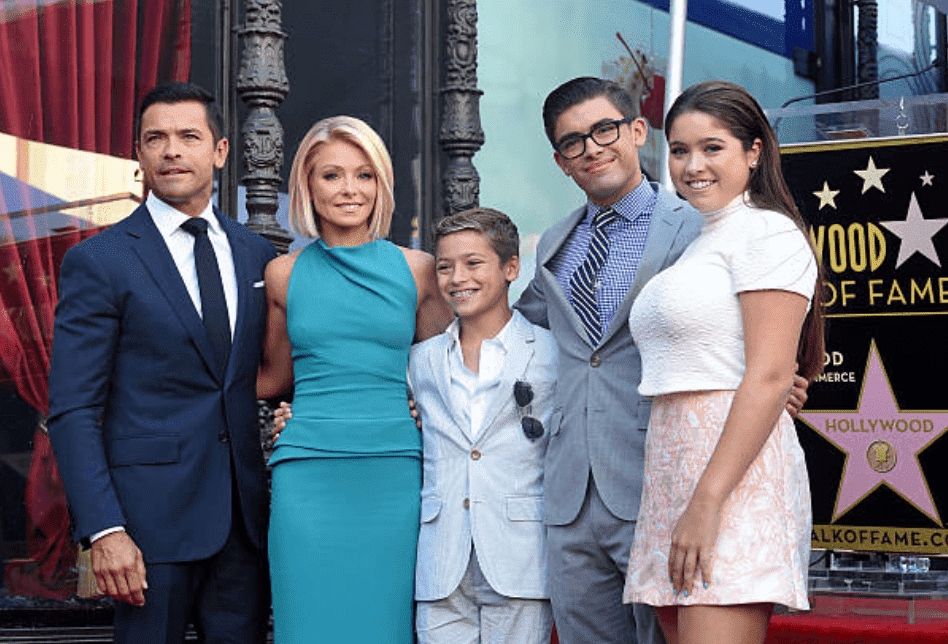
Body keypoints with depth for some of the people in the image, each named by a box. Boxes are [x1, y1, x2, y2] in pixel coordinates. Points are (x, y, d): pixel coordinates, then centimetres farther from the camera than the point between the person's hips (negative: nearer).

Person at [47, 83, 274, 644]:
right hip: (153, 513, -4)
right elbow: (73, 412, -8)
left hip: (245, 514, 4)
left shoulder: (258, 255, 11)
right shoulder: (97, 262, -4)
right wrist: (104, 530, -15)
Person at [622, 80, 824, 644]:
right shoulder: (698, 245, 24)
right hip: (674, 467, 9)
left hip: (735, 471, -9)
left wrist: (708, 502, -20)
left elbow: (768, 379, -14)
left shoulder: (767, 232, -4)